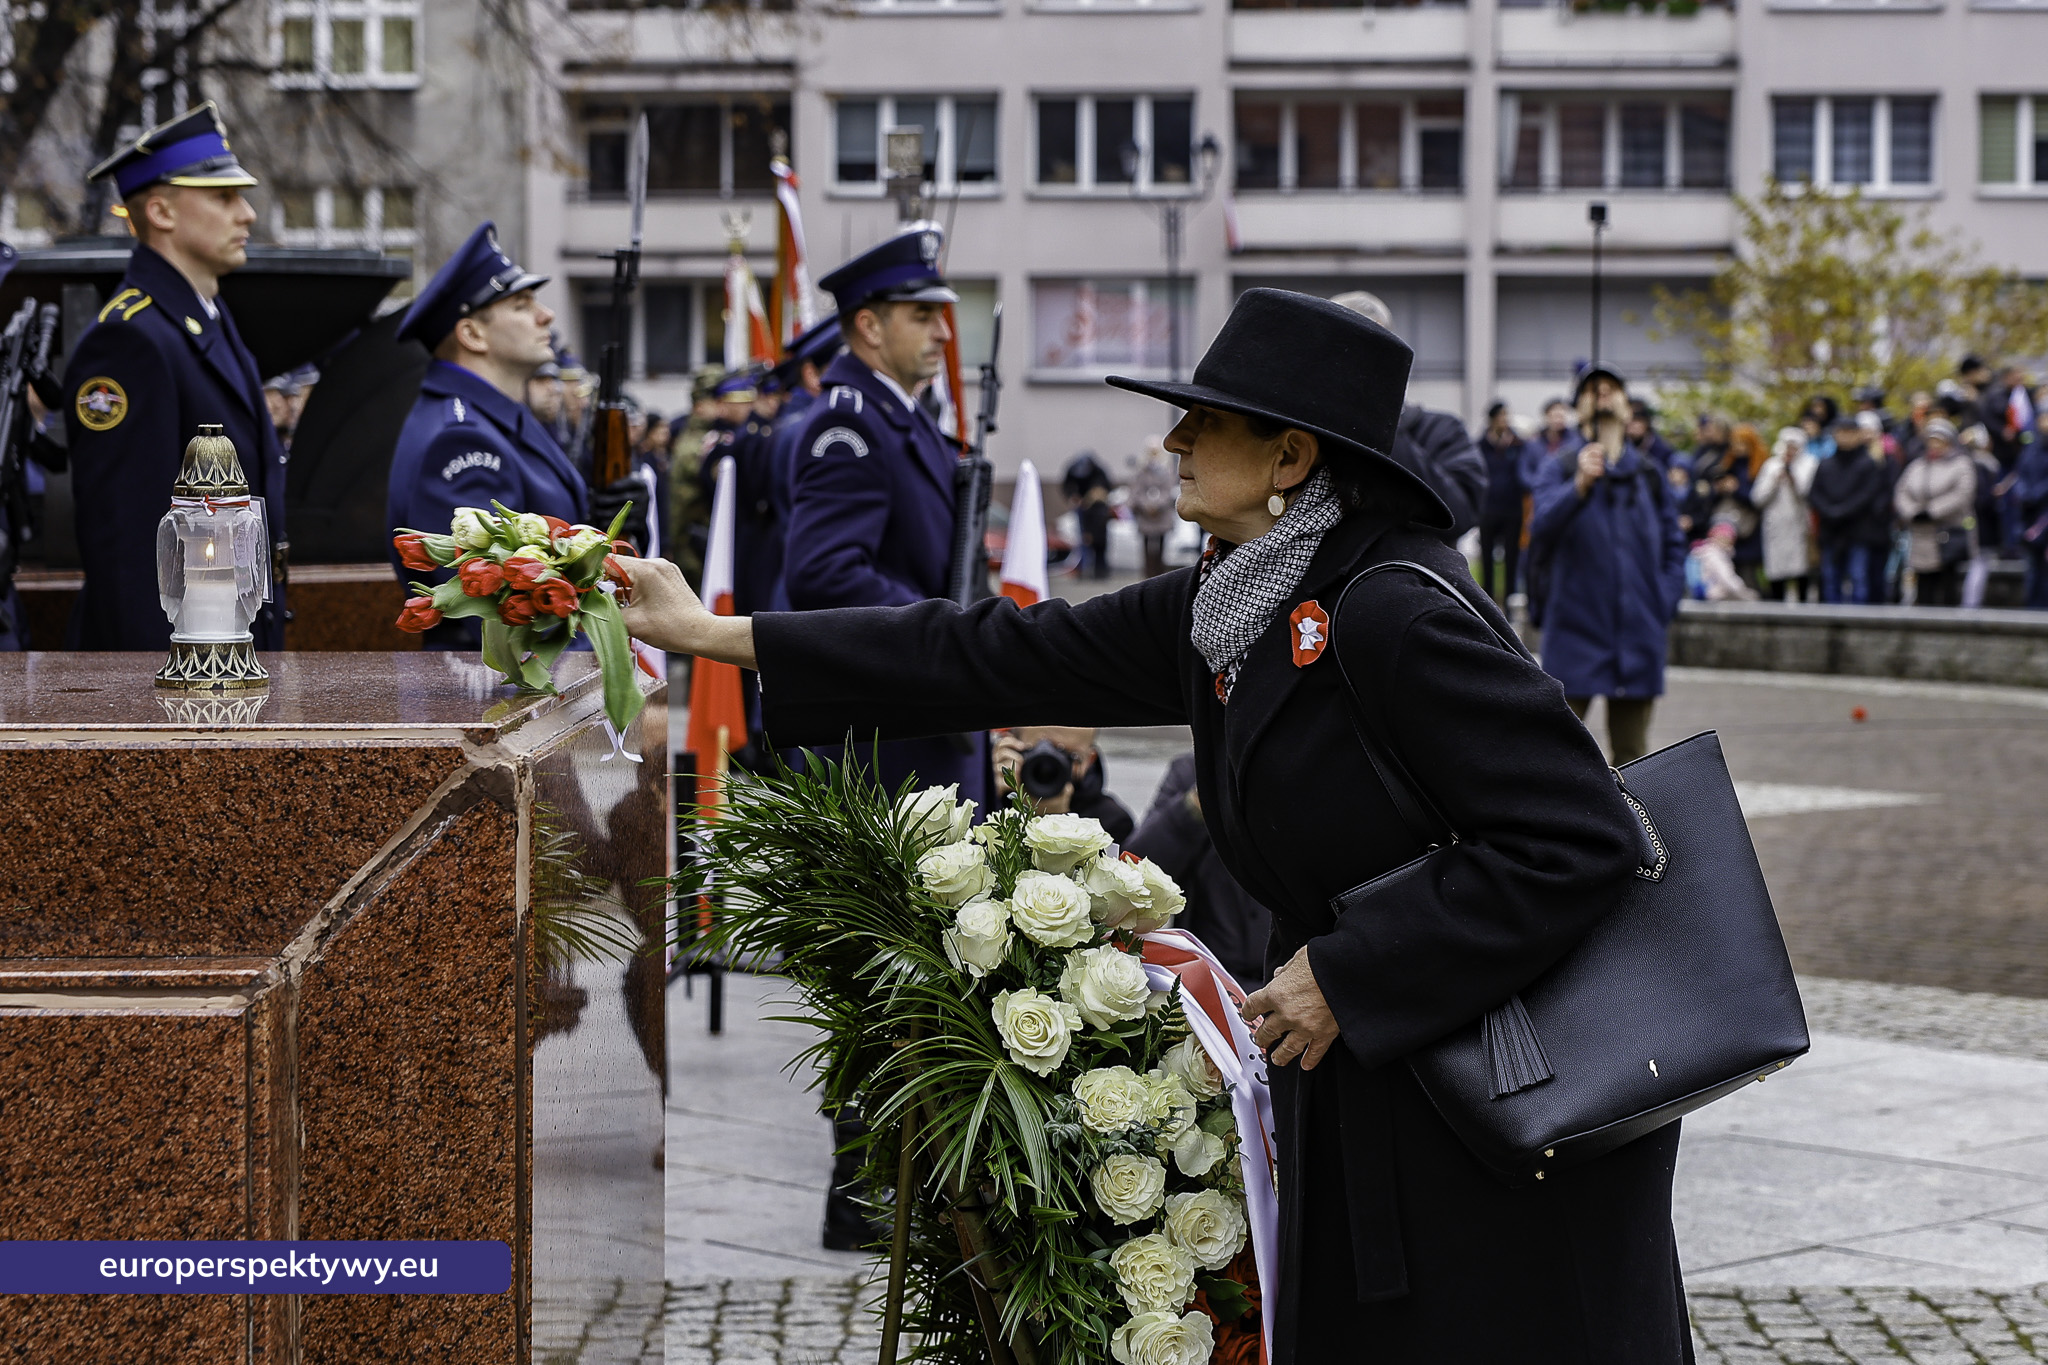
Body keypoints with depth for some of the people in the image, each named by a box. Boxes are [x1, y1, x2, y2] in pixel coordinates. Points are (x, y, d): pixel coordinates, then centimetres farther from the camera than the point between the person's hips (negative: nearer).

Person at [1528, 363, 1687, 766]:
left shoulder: (1649, 474, 10)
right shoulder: (1561, 470, 0)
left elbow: (1673, 545, 14)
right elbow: (1540, 534, -17)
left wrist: (1665, 601, 0)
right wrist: (1579, 486, -31)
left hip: (1638, 637, 3)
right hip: (1576, 632, -3)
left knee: (1631, 751, 9)